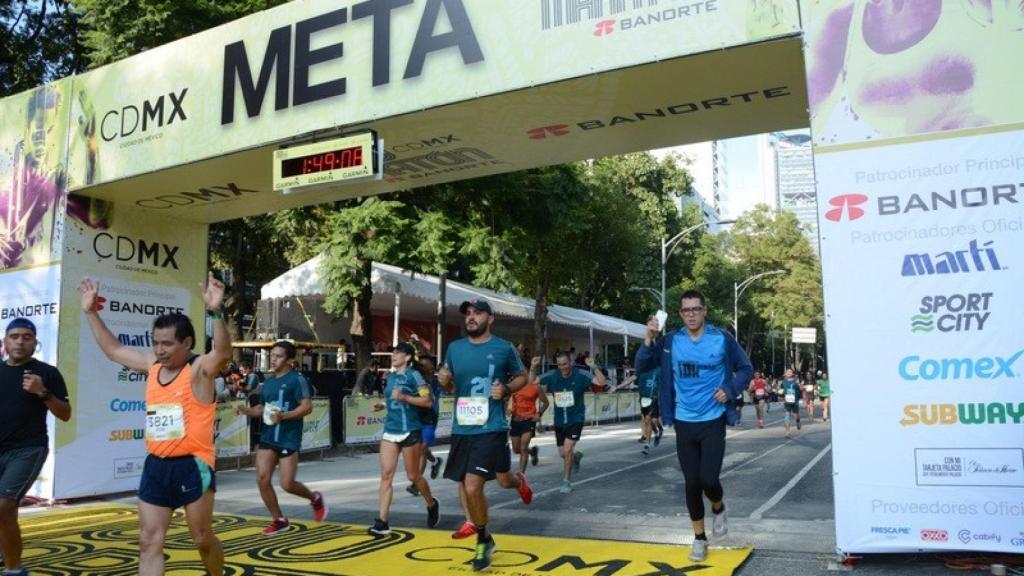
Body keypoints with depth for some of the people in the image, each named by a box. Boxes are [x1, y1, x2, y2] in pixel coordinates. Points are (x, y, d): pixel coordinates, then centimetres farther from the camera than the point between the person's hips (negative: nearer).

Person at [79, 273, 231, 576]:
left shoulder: (200, 368, -12)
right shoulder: (152, 365, 7)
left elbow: (223, 353, -34)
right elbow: (114, 349, 21)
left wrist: (215, 312, -47)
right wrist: (91, 312, 19)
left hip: (192, 466, -6)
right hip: (156, 466, 6)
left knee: (203, 539, 8)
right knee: (149, 541, 6)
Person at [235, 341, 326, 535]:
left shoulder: (297, 379, -9)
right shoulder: (268, 382, 12)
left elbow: (307, 407, -16)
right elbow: (262, 408, 20)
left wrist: (284, 415, -28)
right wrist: (246, 410, 0)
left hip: (289, 439, -7)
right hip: (268, 437, 7)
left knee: (287, 484, -6)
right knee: (262, 479, -2)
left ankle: (315, 498, 24)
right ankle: (279, 520, 14)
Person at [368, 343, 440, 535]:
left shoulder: (413, 375, -8)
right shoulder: (390, 376, 13)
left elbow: (428, 401, -14)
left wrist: (404, 397, -22)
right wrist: (383, 405, 9)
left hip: (410, 431, -6)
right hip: (390, 431, 6)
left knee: (413, 476, 6)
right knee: (386, 475, -3)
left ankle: (432, 505, 32)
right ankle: (382, 522, -3)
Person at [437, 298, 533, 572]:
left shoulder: (504, 348, -4)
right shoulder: (454, 348, 6)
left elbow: (522, 376, 9)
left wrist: (506, 389, -10)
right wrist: (444, 381, -6)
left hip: (491, 428, -5)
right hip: (461, 429, 5)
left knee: (472, 487, -14)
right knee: (468, 488, 10)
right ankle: (484, 540, 33)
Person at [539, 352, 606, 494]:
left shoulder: (581, 375, -13)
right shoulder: (552, 376, -7)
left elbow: (602, 382, -19)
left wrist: (593, 367, -31)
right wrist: (533, 368, -17)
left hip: (576, 419, -4)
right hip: (559, 420, 4)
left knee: (567, 449, -14)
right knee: (562, 453, 11)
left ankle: (567, 482, 4)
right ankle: (576, 456, 48)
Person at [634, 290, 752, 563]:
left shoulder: (722, 339, -6)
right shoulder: (671, 341, -2)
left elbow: (745, 369, 5)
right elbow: (641, 366, -2)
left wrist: (730, 390, -12)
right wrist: (649, 340, -18)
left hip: (713, 421, -2)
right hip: (683, 423, 2)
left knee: (708, 479, -10)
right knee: (692, 482, 7)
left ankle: (719, 508, 26)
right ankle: (699, 538, 25)